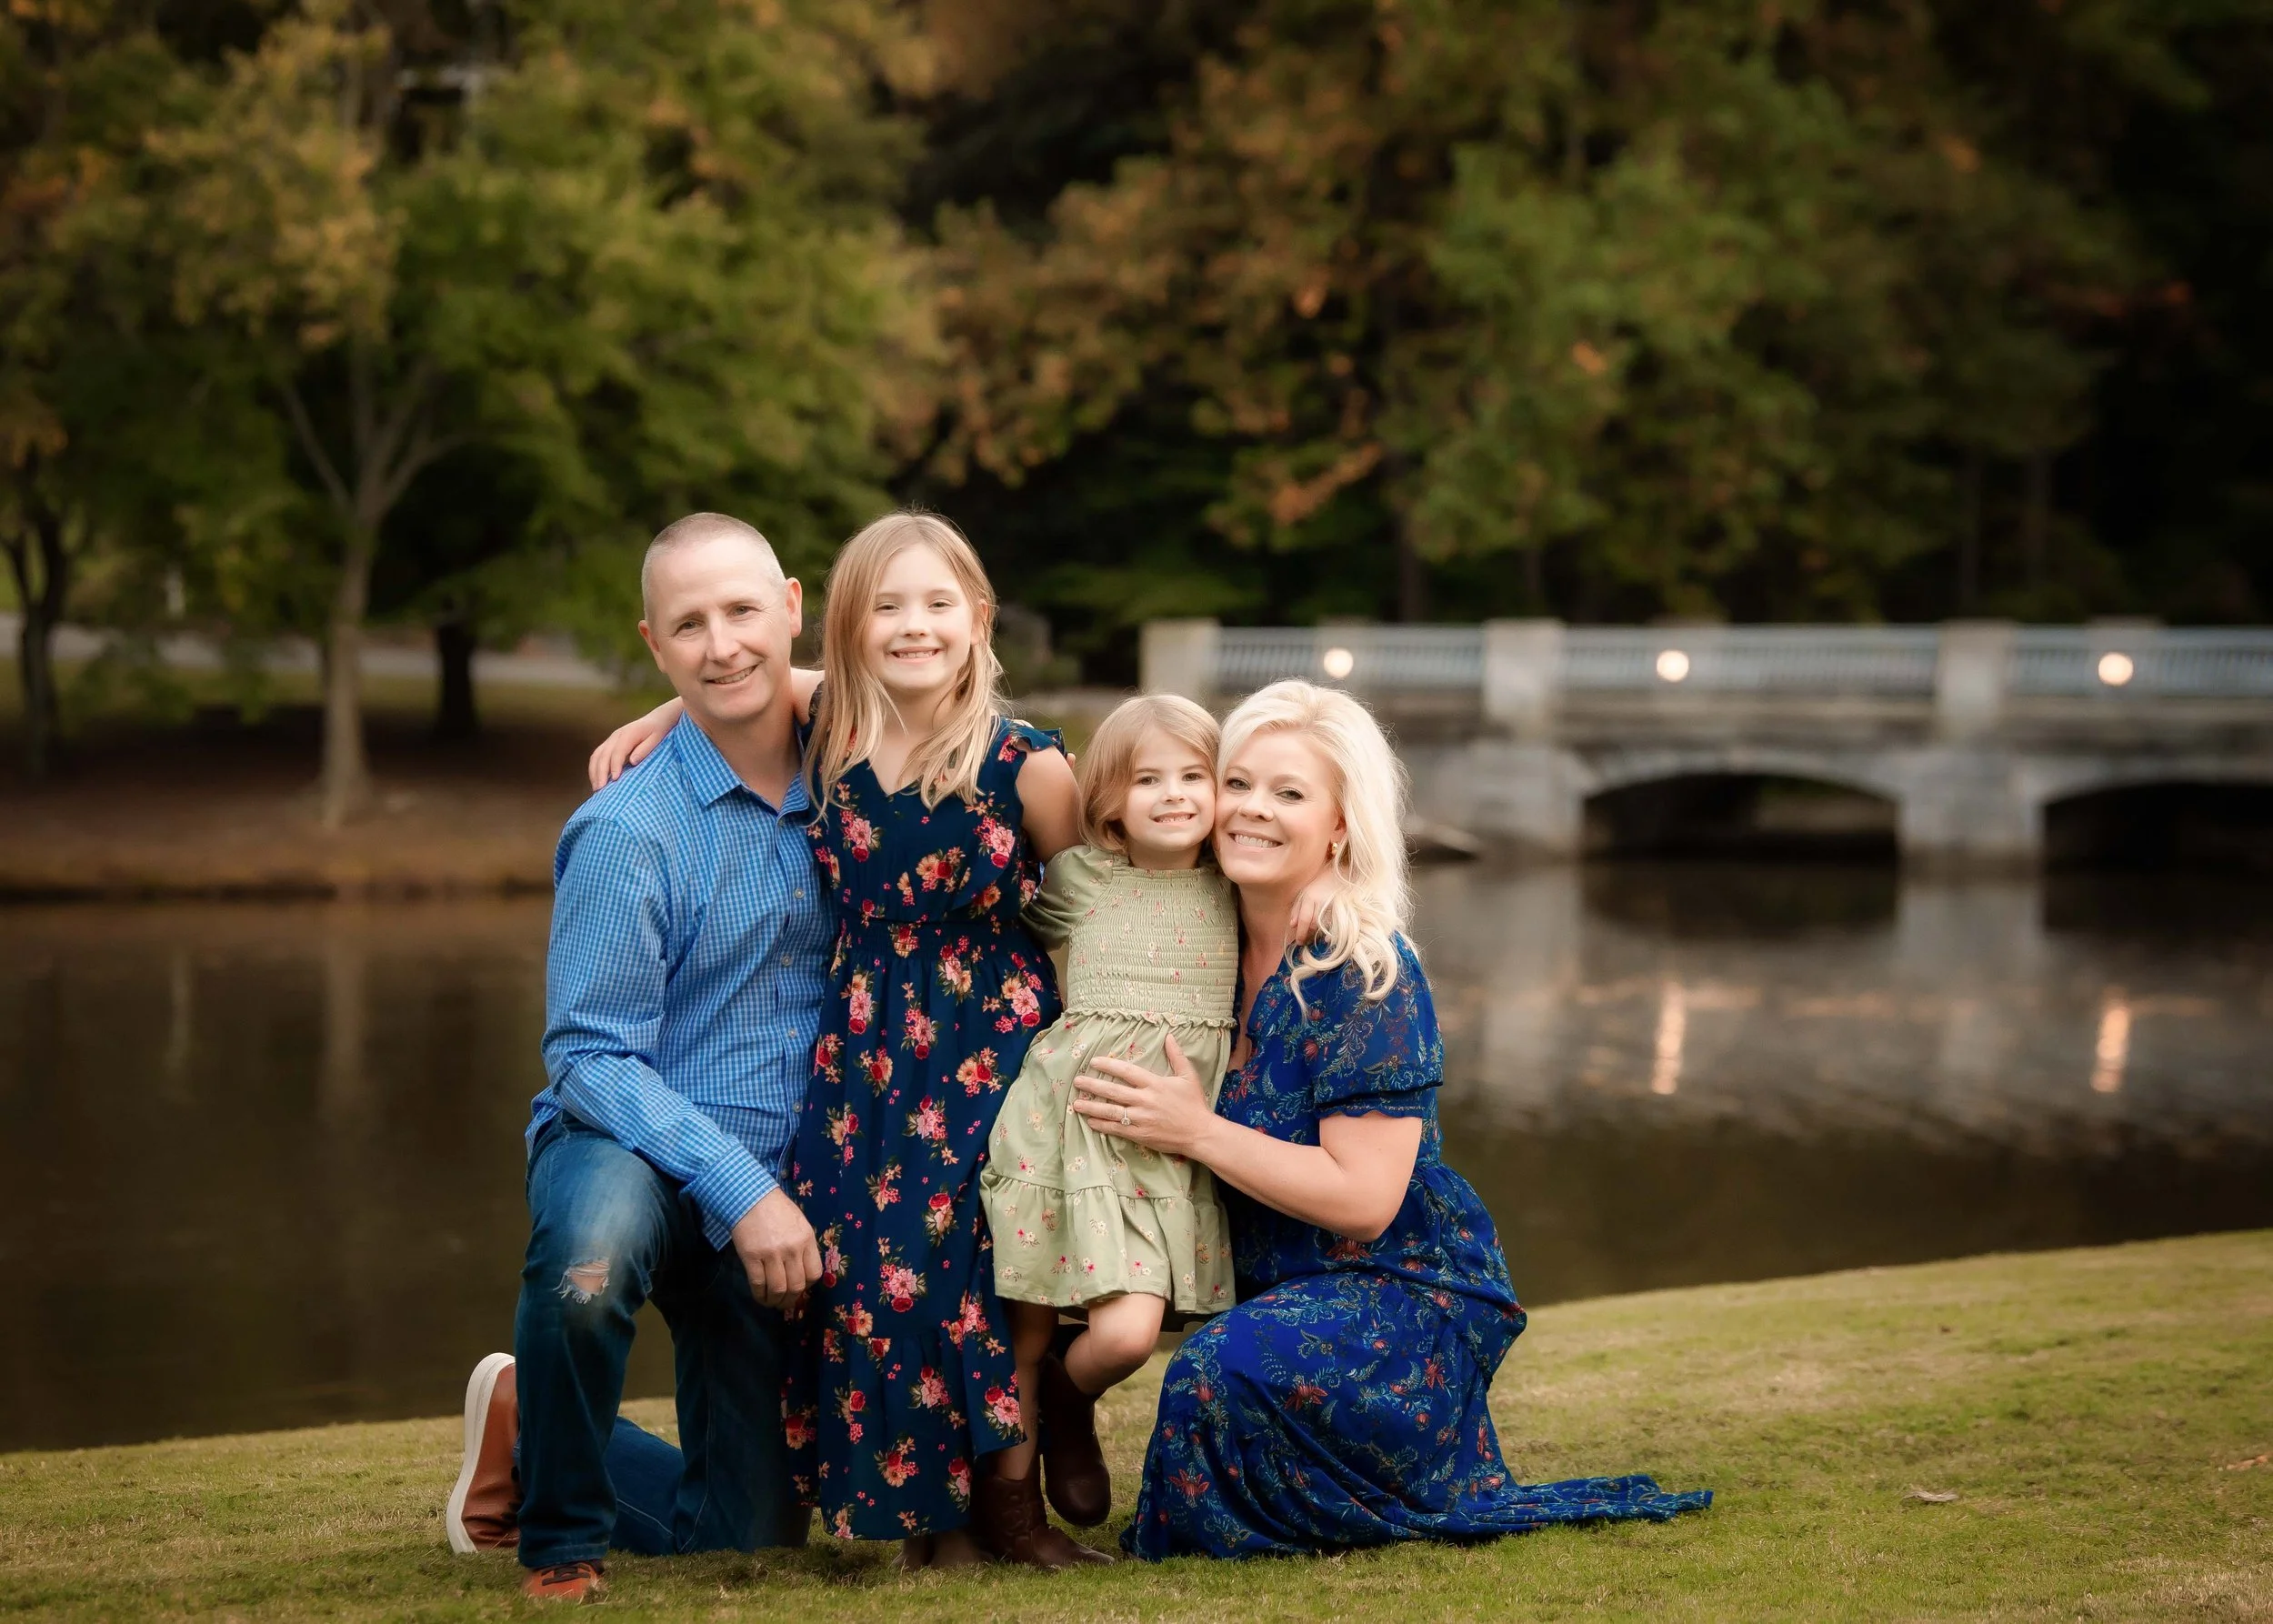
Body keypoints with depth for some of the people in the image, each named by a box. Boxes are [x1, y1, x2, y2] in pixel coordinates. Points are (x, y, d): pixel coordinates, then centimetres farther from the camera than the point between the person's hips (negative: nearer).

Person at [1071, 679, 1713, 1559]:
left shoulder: (1367, 975, -17)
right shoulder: (1217, 948, 3)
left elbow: (1363, 1200, -21)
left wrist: (1197, 1131, -21)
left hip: (1406, 1297, -7)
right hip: (1278, 1287, 7)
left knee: (1225, 1372, -32)